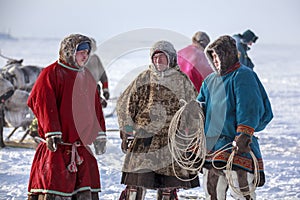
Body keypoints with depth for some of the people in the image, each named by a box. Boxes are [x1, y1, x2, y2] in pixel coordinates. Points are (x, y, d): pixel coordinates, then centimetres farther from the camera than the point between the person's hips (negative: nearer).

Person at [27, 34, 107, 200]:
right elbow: (42, 102, -14)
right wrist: (51, 132, -21)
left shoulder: (87, 77, 18)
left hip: (81, 145, 8)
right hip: (57, 146, -8)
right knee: (54, 185, -10)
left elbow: (95, 107, 24)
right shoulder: (51, 73, -6)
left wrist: (100, 134, 19)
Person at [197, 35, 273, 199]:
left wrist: (244, 136, -24)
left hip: (237, 148, -8)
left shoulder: (243, 76, -6)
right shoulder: (210, 81, 17)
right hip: (211, 147, 8)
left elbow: (249, 109, -16)